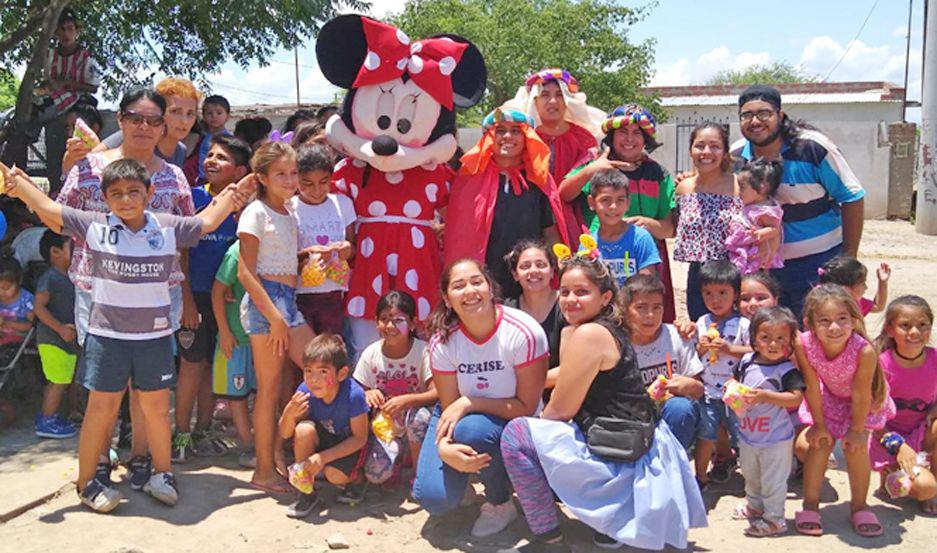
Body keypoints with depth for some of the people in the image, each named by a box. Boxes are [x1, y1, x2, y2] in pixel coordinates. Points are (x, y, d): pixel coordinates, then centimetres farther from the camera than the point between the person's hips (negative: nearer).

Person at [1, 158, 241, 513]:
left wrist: (234, 192, 13)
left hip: (155, 336, 2)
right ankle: (86, 482, 19)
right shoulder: (94, 227, -3)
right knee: (102, 408, 4)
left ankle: (162, 473, 28)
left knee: (157, 407, 11)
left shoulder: (169, 228, 1)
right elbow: (47, 208, 4)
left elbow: (207, 221, 14)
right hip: (106, 335, -1)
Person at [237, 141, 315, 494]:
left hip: (289, 299, 8)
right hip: (265, 299, -8)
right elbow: (246, 272, -13)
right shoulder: (256, 213, -7)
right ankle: (264, 471, 7)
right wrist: (274, 317, -17)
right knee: (270, 388, -3)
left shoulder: (290, 212, 15)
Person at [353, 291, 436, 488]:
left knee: (419, 415, -37)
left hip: (413, 428, -1)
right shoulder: (371, 354, -5)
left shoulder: (423, 351, -14)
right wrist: (367, 394, -23)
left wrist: (407, 400, -38)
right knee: (375, 474, -24)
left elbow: (437, 393, -21)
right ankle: (397, 456, 14)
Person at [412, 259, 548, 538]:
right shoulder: (442, 341, -15)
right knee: (434, 498, -14)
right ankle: (469, 464, 22)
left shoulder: (524, 332, -26)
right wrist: (445, 448, -32)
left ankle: (501, 504, -6)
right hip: (465, 419, 3)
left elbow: (527, 406, -19)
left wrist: (468, 403, -28)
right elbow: (449, 408, -10)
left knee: (471, 429, -35)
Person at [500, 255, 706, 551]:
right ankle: (612, 522, 21)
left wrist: (535, 424, 4)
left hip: (619, 464, -10)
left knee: (516, 434, -7)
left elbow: (560, 410, -12)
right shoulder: (611, 329, 10)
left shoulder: (589, 333, -18)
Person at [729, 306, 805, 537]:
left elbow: (796, 398, -28)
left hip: (775, 439, -6)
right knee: (750, 474, 26)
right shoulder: (747, 362, -3)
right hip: (747, 434, 7)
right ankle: (754, 505, 48)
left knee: (772, 479, 5)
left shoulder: (787, 370, -19)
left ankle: (774, 518, 23)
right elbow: (734, 380, 13)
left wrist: (764, 396, -35)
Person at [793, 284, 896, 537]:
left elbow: (860, 395, -26)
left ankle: (859, 505, 15)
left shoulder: (865, 350, -40)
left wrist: (857, 430, -14)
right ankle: (810, 504, 11)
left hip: (864, 401, -1)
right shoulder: (804, 345, -34)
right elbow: (812, 387, -21)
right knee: (820, 442, -5)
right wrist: (819, 423, -11)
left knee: (856, 447, -8)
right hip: (829, 397, 2)